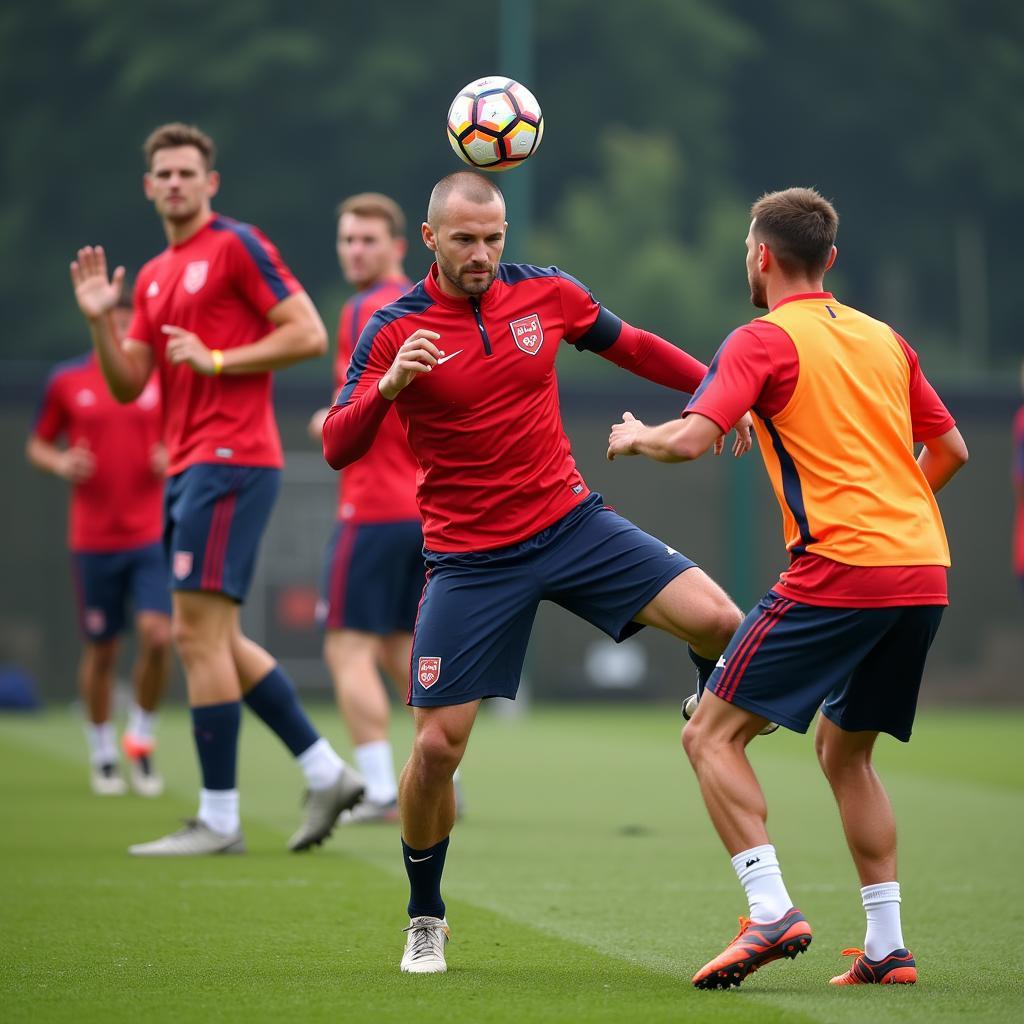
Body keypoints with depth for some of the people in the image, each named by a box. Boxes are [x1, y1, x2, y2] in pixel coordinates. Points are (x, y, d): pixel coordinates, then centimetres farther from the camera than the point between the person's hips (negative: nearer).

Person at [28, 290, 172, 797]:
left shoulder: (164, 379, 4)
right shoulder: (66, 382, 3)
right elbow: (37, 445, 11)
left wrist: (176, 458, -9)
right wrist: (60, 462, -10)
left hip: (152, 533, 0)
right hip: (93, 540, 0)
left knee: (157, 635, -14)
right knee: (100, 650, 5)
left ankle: (142, 737, 8)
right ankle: (102, 752, 23)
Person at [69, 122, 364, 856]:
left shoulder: (237, 246, -5)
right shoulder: (153, 277, 19)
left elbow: (309, 334, -10)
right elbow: (127, 385, 15)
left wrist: (216, 360, -13)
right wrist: (101, 320, 0)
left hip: (229, 459, -9)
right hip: (189, 466, 9)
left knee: (200, 631, -11)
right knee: (211, 637, 10)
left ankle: (219, 818, -6)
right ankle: (327, 773, 17)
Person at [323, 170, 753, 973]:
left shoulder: (546, 293, 1)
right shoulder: (394, 331, -8)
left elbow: (632, 347, 18)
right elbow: (338, 448, -14)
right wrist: (390, 384, -31)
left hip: (570, 522, 2)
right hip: (471, 560, -2)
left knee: (718, 620, -17)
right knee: (438, 746, -7)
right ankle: (426, 920, 16)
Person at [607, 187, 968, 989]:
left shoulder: (764, 341, -3)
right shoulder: (883, 339, 17)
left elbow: (690, 440, -14)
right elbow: (950, 448, 23)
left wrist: (635, 438, 7)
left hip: (838, 571, -7)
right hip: (924, 571, 7)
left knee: (713, 735, -2)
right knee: (844, 751, 20)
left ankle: (772, 913, -17)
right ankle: (888, 945, 13)